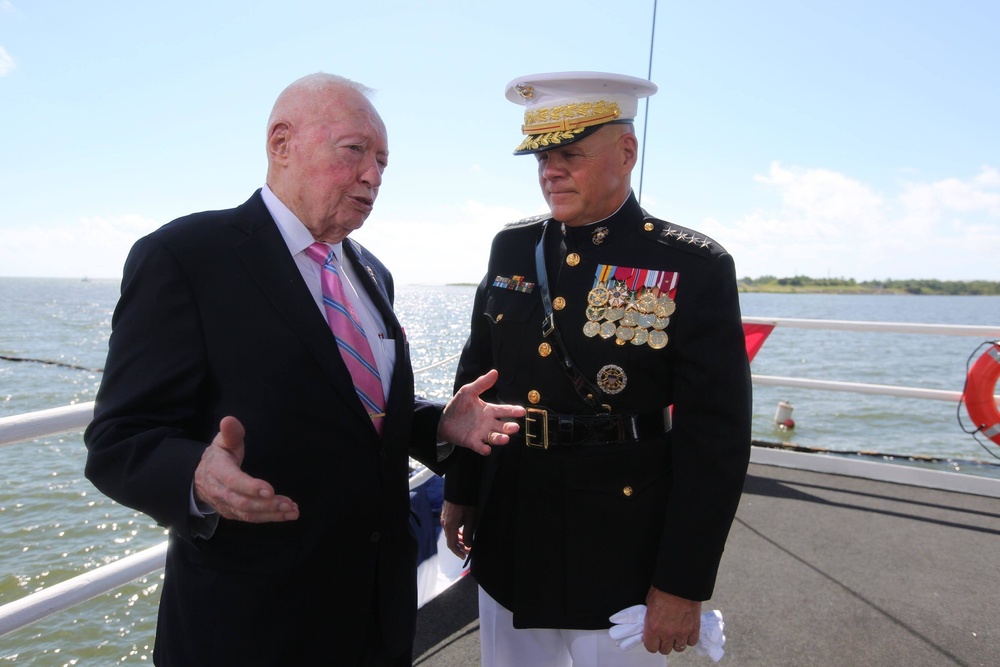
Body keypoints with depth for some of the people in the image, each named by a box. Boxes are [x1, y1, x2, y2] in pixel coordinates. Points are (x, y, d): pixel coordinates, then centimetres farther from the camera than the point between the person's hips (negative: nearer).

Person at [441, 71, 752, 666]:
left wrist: (683, 585, -11)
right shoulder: (511, 248, 2)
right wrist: (460, 493, 10)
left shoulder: (695, 268, -12)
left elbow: (715, 437, -12)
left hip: (622, 562, -4)